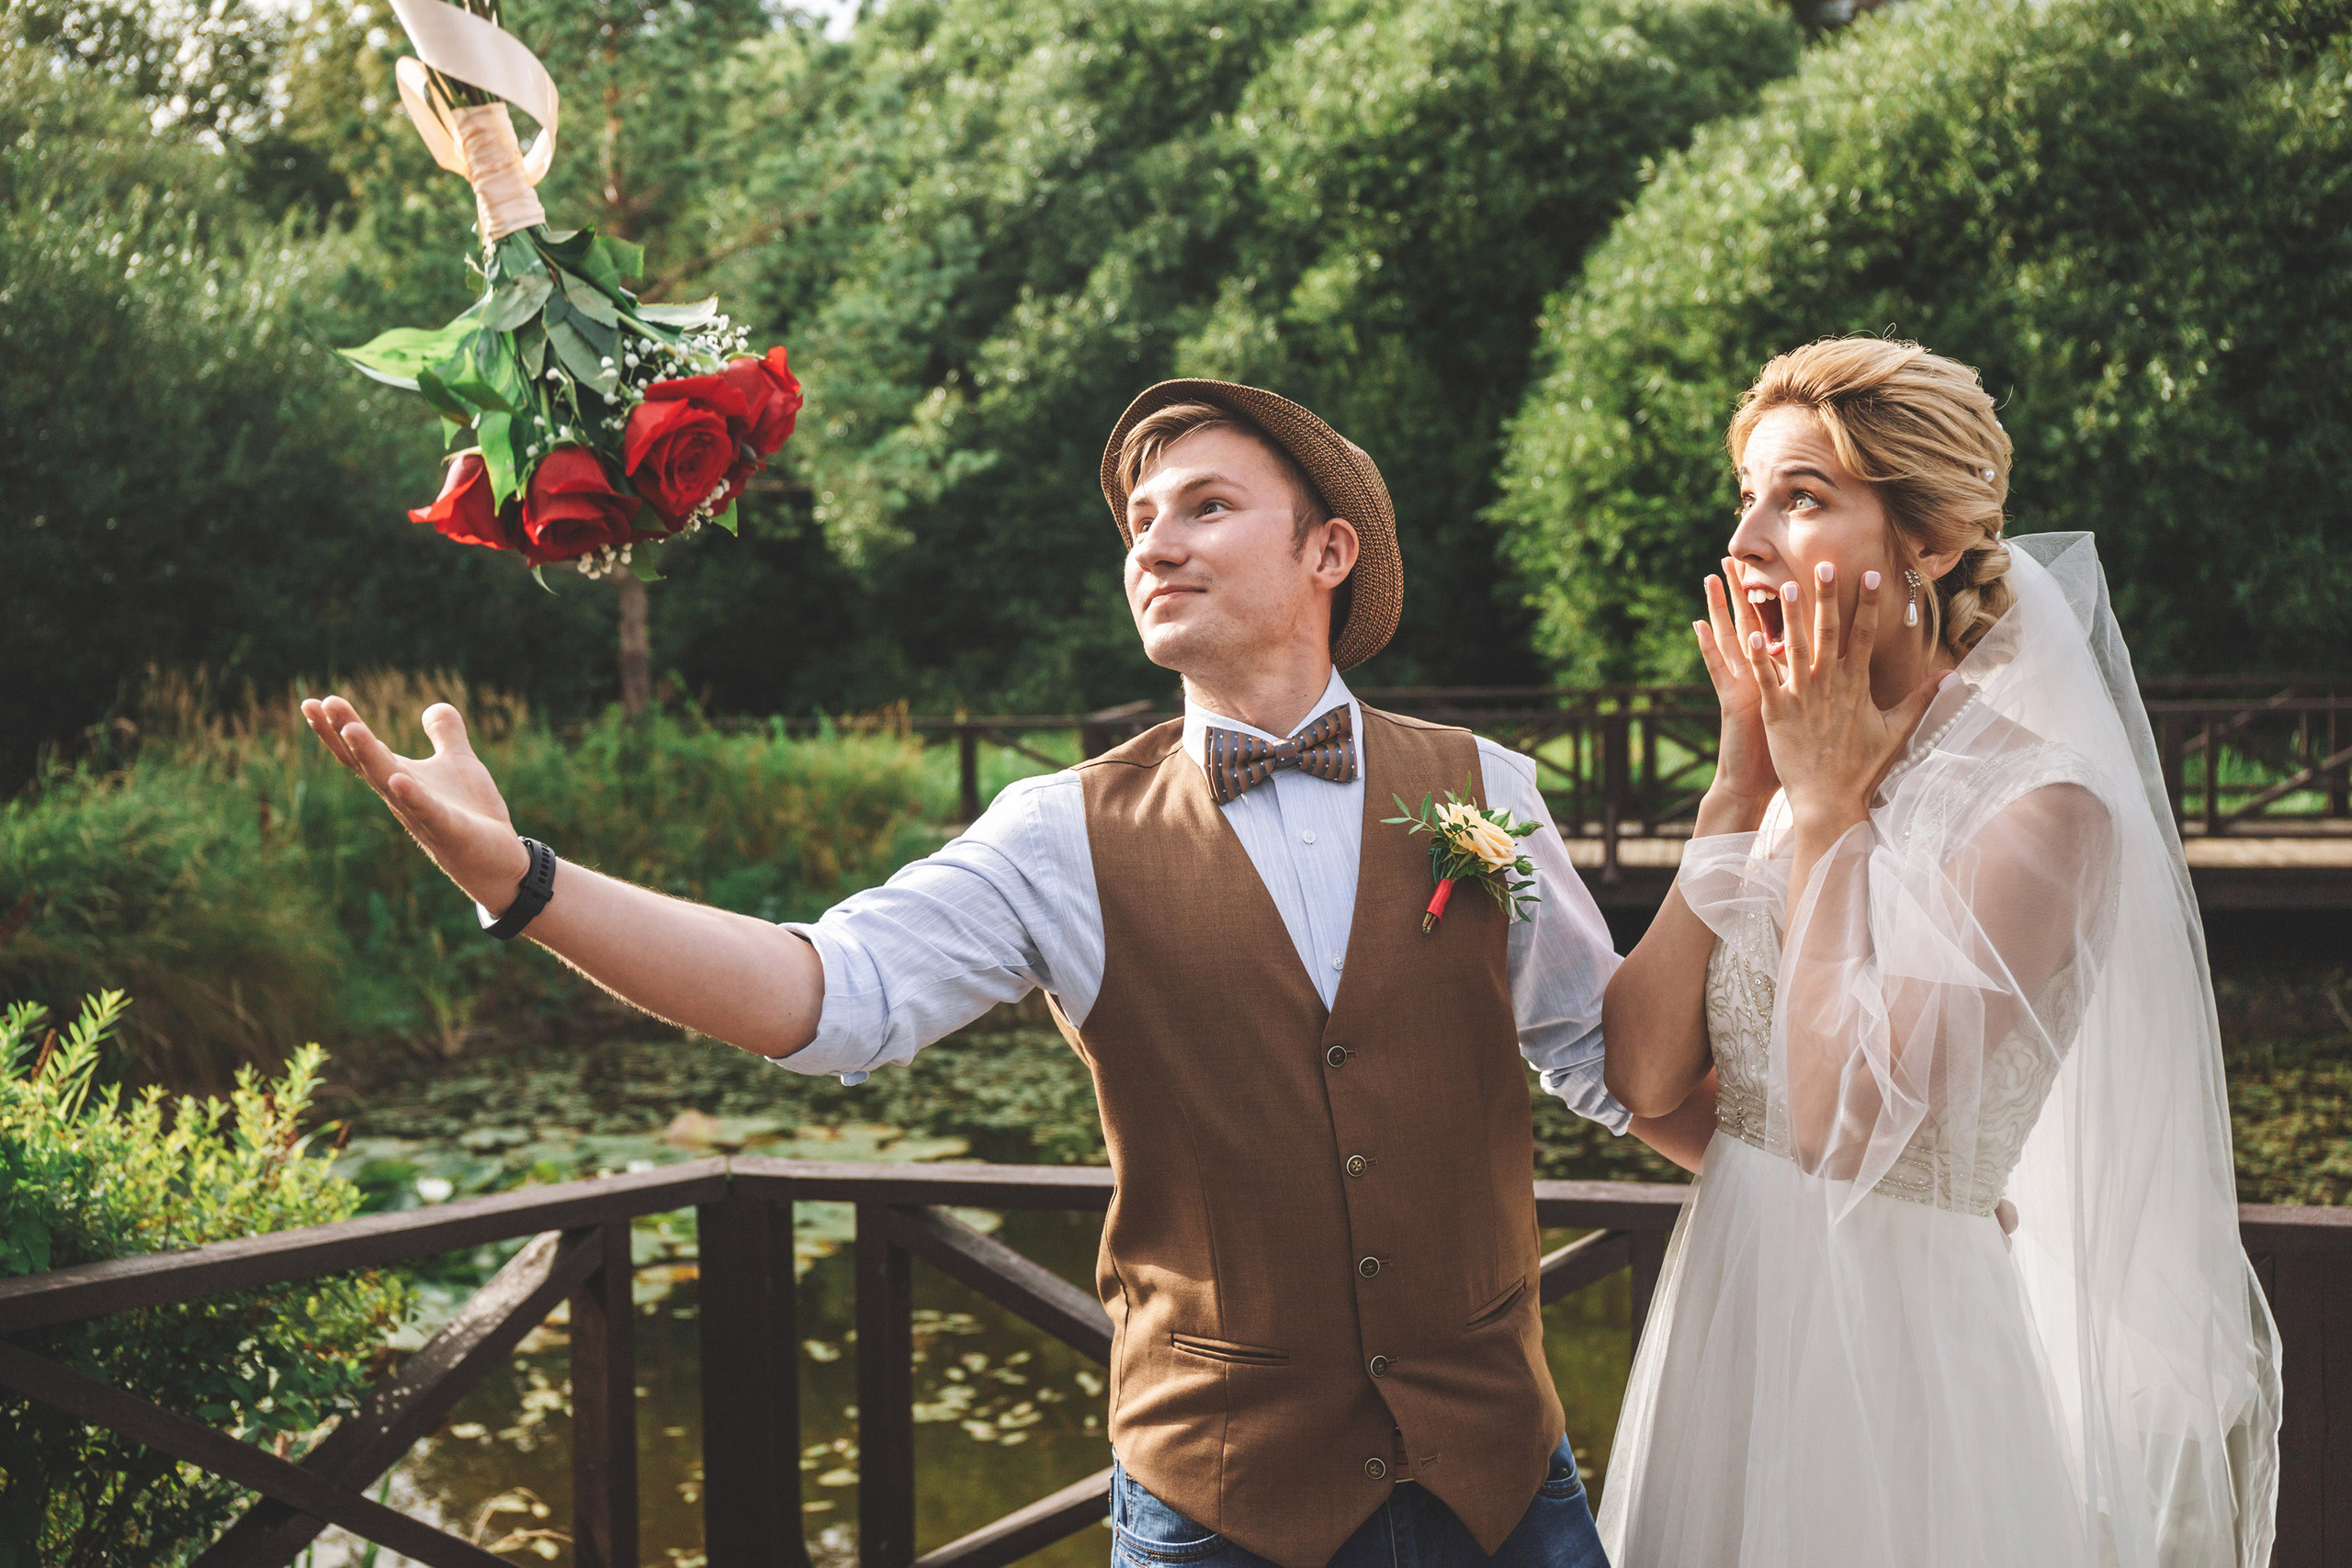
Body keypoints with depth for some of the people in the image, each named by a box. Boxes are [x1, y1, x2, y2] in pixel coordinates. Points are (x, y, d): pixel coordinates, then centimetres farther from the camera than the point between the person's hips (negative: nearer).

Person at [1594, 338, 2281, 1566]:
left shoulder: (2039, 802, -16)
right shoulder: (1789, 775, 4)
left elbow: (1847, 1121, -24)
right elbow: (1642, 1073, -5)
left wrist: (1827, 804, -16)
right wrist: (1743, 783, -7)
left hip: (1904, 1354, -6)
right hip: (1726, 1317, 7)